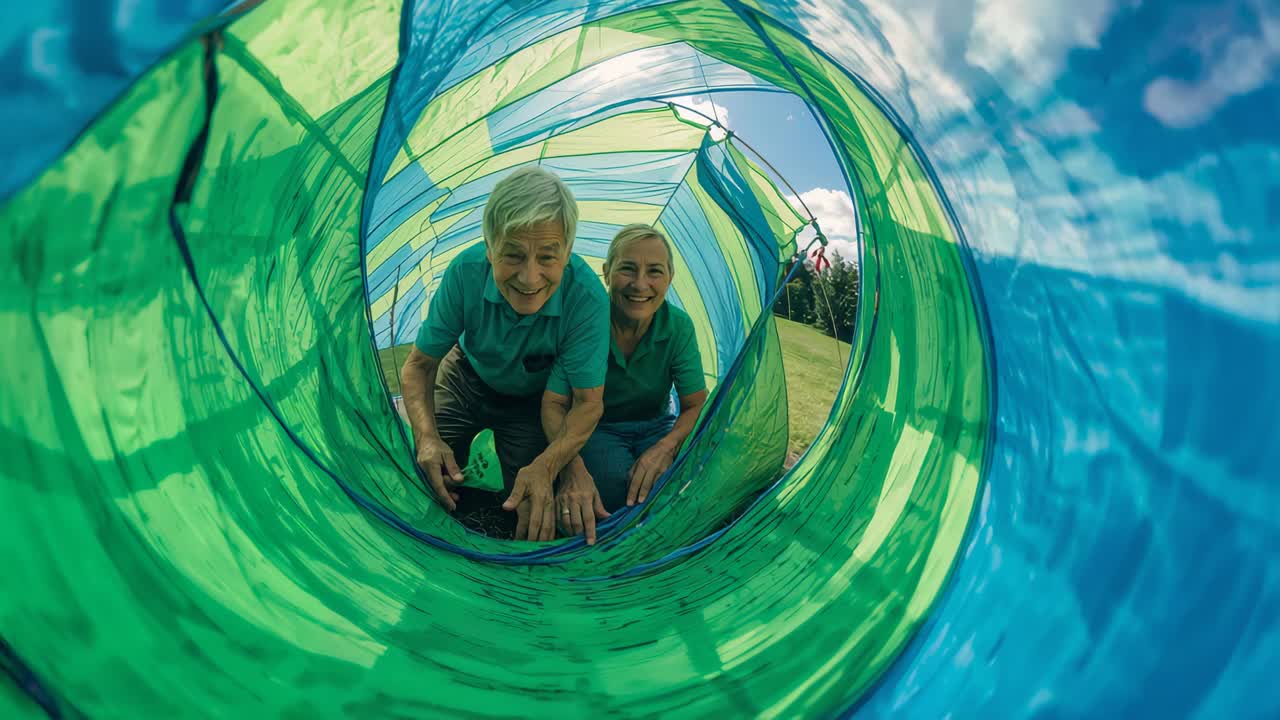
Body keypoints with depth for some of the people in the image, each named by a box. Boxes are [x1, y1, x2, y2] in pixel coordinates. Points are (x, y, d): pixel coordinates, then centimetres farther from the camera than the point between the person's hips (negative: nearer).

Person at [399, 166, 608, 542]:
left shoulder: (586, 296, -37)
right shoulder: (466, 271, -31)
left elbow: (588, 402, -30)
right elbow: (418, 365, -18)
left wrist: (546, 467, -48)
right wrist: (426, 436, -36)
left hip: (534, 401, -1)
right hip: (467, 380, 2)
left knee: (533, 518, -12)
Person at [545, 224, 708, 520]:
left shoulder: (678, 326, -13)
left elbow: (696, 405, -11)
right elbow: (554, 404, -19)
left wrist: (666, 447, -35)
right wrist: (573, 467, -40)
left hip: (658, 427, 2)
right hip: (597, 430, -2)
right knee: (616, 481, -36)